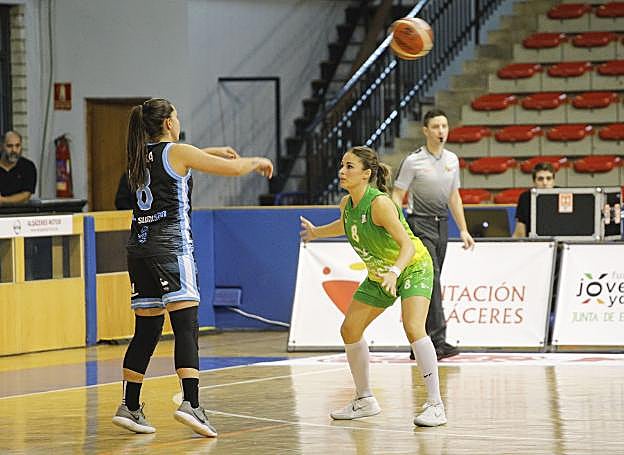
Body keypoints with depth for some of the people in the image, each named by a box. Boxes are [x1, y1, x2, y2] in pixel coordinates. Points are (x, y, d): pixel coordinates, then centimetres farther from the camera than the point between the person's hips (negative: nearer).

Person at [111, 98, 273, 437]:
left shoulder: (139, 155, 15)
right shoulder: (178, 152, -4)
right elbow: (233, 169, 1)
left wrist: (210, 152, 41)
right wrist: (257, 162, 20)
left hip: (139, 244, 7)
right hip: (170, 245, -7)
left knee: (146, 330, 12)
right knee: (186, 327, -11)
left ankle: (130, 407, 13)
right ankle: (191, 403, -23)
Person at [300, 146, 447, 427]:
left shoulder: (379, 203, -30)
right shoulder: (346, 204, -6)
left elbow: (408, 245, -35)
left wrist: (394, 271, -51)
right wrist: (317, 232, 28)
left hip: (413, 267, -9)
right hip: (379, 275, 9)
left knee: (413, 328, -29)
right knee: (349, 330, 6)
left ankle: (435, 405, -26)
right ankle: (365, 401, 23)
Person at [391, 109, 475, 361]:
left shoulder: (452, 160, 11)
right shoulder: (413, 161, -7)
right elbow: (397, 196, -5)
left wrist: (463, 229, 15)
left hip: (442, 226, 6)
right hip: (420, 225, -6)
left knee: (432, 283, 7)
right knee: (431, 280, -18)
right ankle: (438, 340, -24)